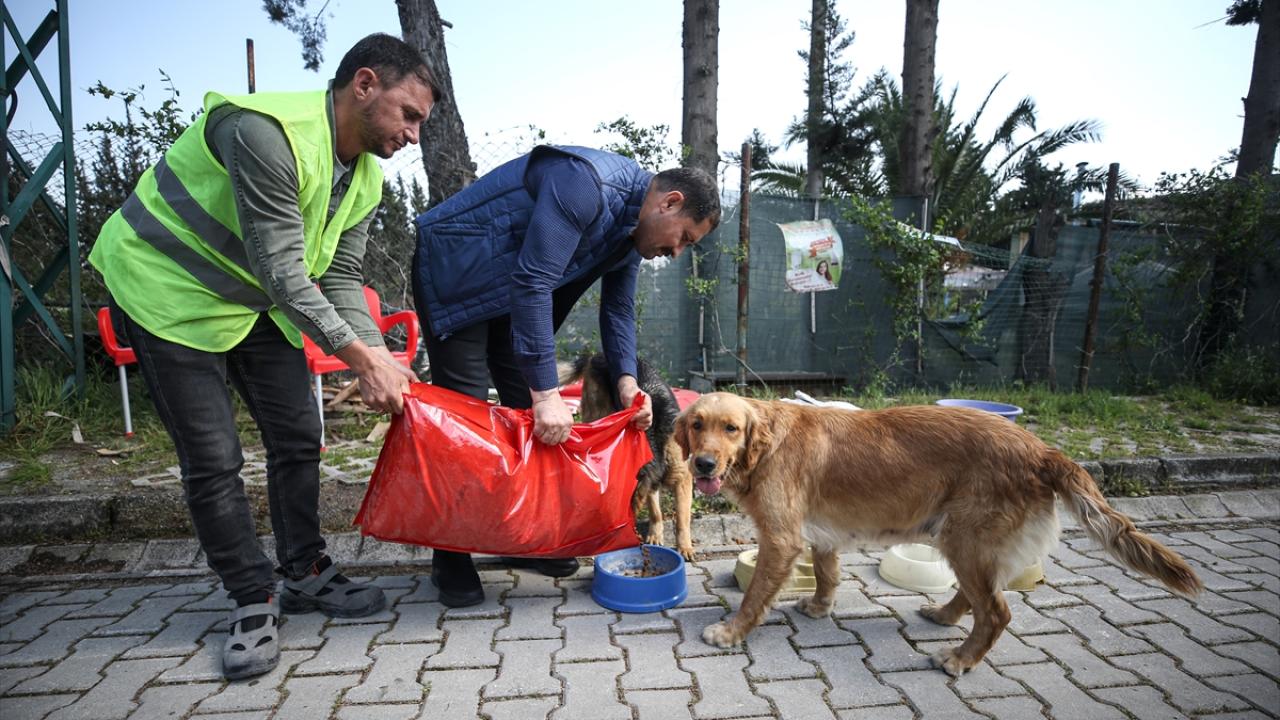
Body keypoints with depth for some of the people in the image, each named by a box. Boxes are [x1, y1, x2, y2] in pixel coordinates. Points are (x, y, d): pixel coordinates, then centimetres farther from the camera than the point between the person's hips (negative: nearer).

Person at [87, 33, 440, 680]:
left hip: (258, 300, 8)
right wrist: (362, 359, -33)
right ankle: (253, 600, 10)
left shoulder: (365, 179, -2)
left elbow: (340, 279, -4)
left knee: (297, 438, 5)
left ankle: (305, 575, 21)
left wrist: (381, 361, -18)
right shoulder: (269, 131, -29)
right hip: (169, 288, -7)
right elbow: (282, 271, -32)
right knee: (213, 458, -6)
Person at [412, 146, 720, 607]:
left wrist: (627, 381, -11)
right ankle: (450, 558, 4)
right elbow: (532, 282, -36)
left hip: (510, 289, 9)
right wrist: (547, 392, -36)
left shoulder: (632, 229, -1)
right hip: (454, 274, -8)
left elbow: (618, 310, 5)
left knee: (528, 409, 6)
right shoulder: (584, 183, -30)